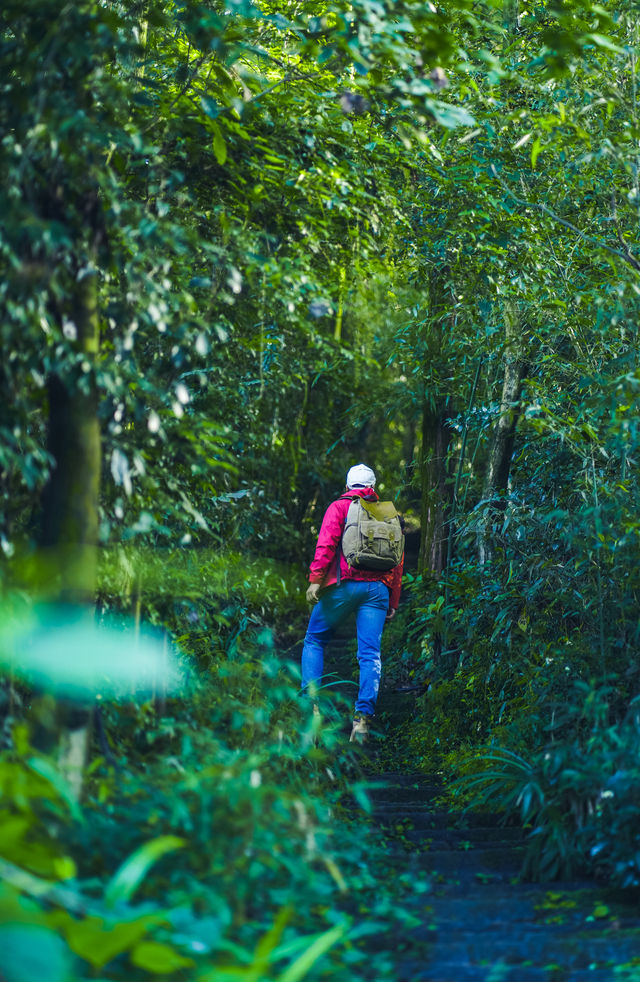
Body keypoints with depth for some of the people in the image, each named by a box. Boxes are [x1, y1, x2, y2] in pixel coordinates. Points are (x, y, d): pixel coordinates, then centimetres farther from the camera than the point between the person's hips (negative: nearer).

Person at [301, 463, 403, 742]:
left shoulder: (339, 507, 8)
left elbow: (326, 544, -9)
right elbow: (398, 562, 16)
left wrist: (315, 579, -11)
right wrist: (393, 602, 18)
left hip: (343, 584, -3)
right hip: (378, 588, 3)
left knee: (315, 641, 12)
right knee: (370, 653, -1)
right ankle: (363, 717, -12)